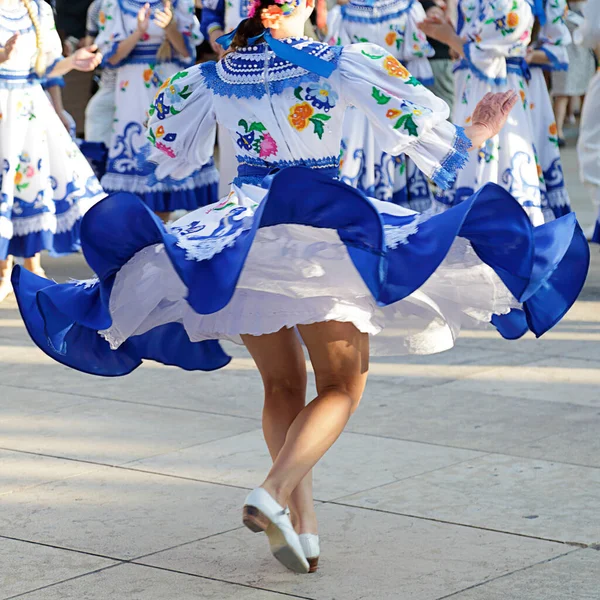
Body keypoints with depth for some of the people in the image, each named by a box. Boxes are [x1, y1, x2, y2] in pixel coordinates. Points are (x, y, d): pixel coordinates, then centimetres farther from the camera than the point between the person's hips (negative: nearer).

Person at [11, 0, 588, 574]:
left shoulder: (212, 78, 3)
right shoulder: (340, 64, -7)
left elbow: (170, 153, 18)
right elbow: (417, 124, -7)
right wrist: (472, 137, 11)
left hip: (239, 232, 4)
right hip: (324, 231, -4)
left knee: (282, 384, 17)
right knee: (341, 386, 5)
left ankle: (301, 518, 9)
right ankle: (274, 493, -17)